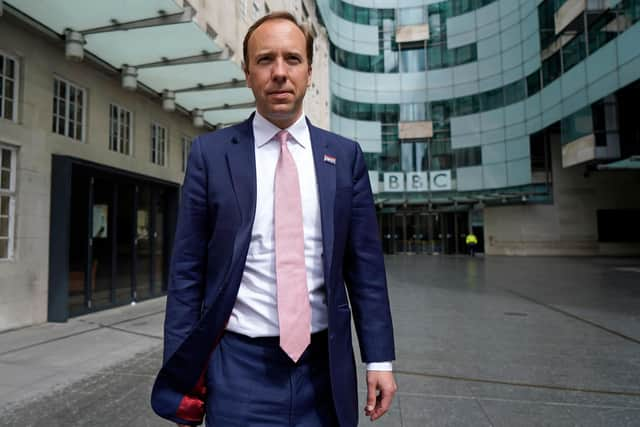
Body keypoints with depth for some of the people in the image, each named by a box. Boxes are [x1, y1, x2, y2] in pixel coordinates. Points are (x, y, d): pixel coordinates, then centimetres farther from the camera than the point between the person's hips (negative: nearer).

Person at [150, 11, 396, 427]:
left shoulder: (345, 156, 1)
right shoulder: (210, 152, -3)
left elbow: (365, 266, 1)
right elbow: (187, 270, -2)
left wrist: (380, 358, -1)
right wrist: (180, 371, -2)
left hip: (324, 365, 2)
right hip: (238, 366, -1)